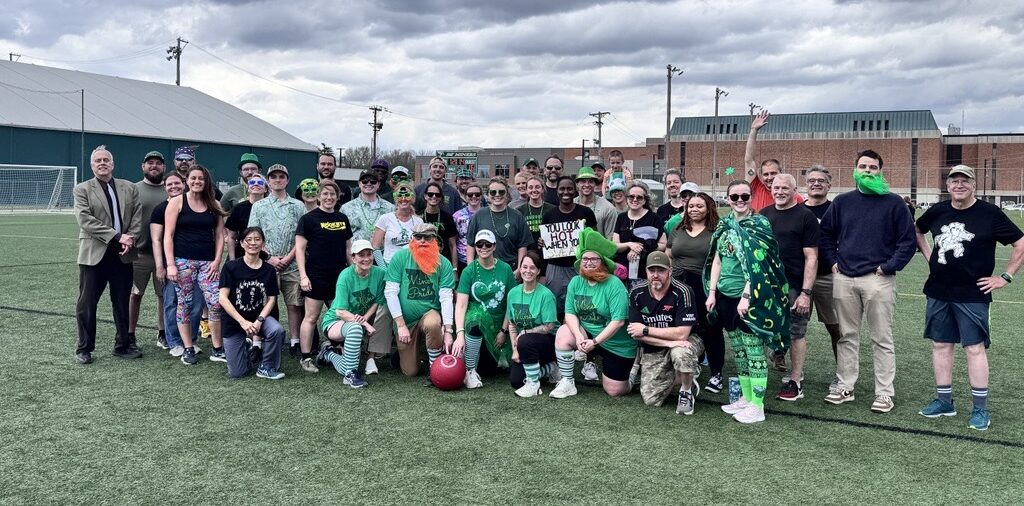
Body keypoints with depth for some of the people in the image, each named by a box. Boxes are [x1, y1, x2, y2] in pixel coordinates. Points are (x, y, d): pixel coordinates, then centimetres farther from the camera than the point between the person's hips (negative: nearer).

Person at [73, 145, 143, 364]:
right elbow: (85, 220, -10)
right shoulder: (82, 189, 2)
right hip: (94, 254, -3)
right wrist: (116, 236, -17)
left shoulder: (129, 188, 12)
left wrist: (130, 238, -12)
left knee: (122, 303, 10)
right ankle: (84, 348, 15)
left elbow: (137, 216, 5)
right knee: (86, 304, 3)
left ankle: (123, 345, 21)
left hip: (123, 254, 3)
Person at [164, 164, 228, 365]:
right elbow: (168, 235, -3)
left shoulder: (214, 205, 10)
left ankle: (218, 350, 3)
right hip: (183, 261, -2)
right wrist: (170, 264, -10)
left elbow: (219, 235, 10)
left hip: (208, 262, 2)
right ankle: (188, 350, 14)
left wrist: (216, 261, -1)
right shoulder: (177, 202, 1)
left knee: (216, 303, -7)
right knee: (184, 304, 3)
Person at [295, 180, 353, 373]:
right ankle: (305, 357, 7)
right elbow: (300, 248, -6)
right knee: (311, 317, 0)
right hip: (316, 276, -5)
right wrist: (303, 275, -13)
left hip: (340, 276, 5)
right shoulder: (309, 218, -3)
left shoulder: (342, 218, 12)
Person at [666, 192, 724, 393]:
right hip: (679, 286, 3)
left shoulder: (717, 232, 2)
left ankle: (716, 374, 13)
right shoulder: (677, 230, 14)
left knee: (711, 330, 4)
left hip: (706, 287, -3)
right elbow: (667, 259, 17)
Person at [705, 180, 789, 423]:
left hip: (749, 297, -6)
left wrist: (746, 296, -21)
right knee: (738, 350, 14)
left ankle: (757, 406, 5)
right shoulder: (724, 225, 10)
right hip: (725, 295, 7)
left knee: (753, 350, -2)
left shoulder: (759, 224, -8)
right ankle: (746, 397, 26)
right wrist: (712, 292, 8)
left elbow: (757, 264, -15)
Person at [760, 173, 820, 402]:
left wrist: (806, 292, -14)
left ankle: (795, 381, 12)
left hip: (794, 287, -5)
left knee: (796, 333, 2)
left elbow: (811, 258, -8)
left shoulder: (805, 216, -4)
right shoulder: (764, 214, 11)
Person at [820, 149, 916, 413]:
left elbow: (908, 240, -1)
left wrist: (889, 266, -8)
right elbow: (826, 233, 18)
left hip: (878, 280, -3)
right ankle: (845, 387, 20)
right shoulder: (842, 202, 10)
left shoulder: (893, 203, 0)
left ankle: (884, 393, 8)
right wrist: (833, 261, 7)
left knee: (882, 339, 2)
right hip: (844, 279, 4)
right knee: (847, 336, 10)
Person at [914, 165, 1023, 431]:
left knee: (975, 348, -2)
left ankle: (980, 408, 7)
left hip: (972, 295, -4)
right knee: (941, 345, 9)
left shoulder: (989, 213, -7)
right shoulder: (937, 211, 5)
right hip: (938, 292, 5)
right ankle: (944, 401, 20)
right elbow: (918, 231, 25)